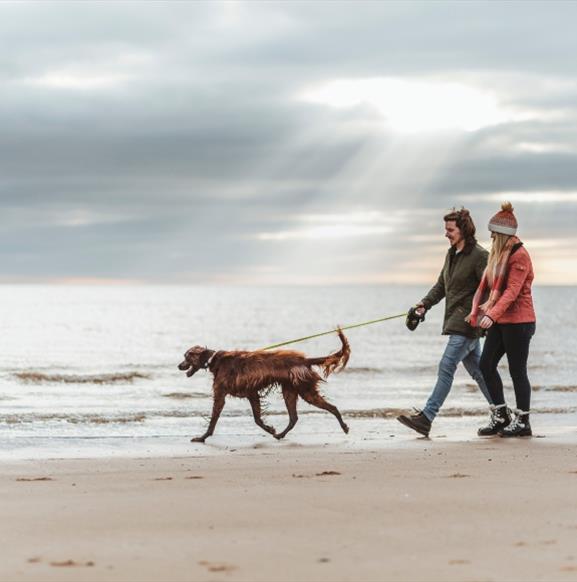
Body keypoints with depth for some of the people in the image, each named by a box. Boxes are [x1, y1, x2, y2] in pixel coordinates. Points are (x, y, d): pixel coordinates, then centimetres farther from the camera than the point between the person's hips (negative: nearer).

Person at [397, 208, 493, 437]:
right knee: (477, 370, 14)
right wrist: (426, 303, 4)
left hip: (467, 323, -9)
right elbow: (441, 286, 19)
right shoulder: (452, 254, 15)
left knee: (446, 367, -12)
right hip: (455, 322, 9)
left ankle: (426, 418, -14)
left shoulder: (479, 256, -12)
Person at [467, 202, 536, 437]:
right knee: (486, 365, 5)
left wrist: (492, 314, -31)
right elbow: (486, 286, 18)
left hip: (518, 321, -9)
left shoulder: (519, 255, -15)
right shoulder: (498, 254, 13)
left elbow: (512, 291, -23)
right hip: (499, 321, 9)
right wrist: (476, 312, 16)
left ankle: (522, 422, 9)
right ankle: (501, 416, 14)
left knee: (517, 371, -2)